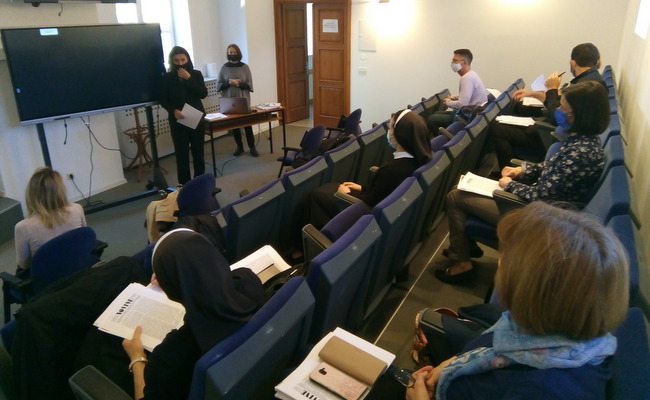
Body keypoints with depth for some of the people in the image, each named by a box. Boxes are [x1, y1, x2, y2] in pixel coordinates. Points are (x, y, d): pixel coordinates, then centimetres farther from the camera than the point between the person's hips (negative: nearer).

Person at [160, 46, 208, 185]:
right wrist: (173, 111, -20)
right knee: (181, 152, -2)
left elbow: (203, 94, -8)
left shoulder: (196, 74, 4)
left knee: (198, 150, 8)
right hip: (178, 120, -1)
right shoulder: (167, 77, 0)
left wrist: (189, 79, -15)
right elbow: (163, 100, -2)